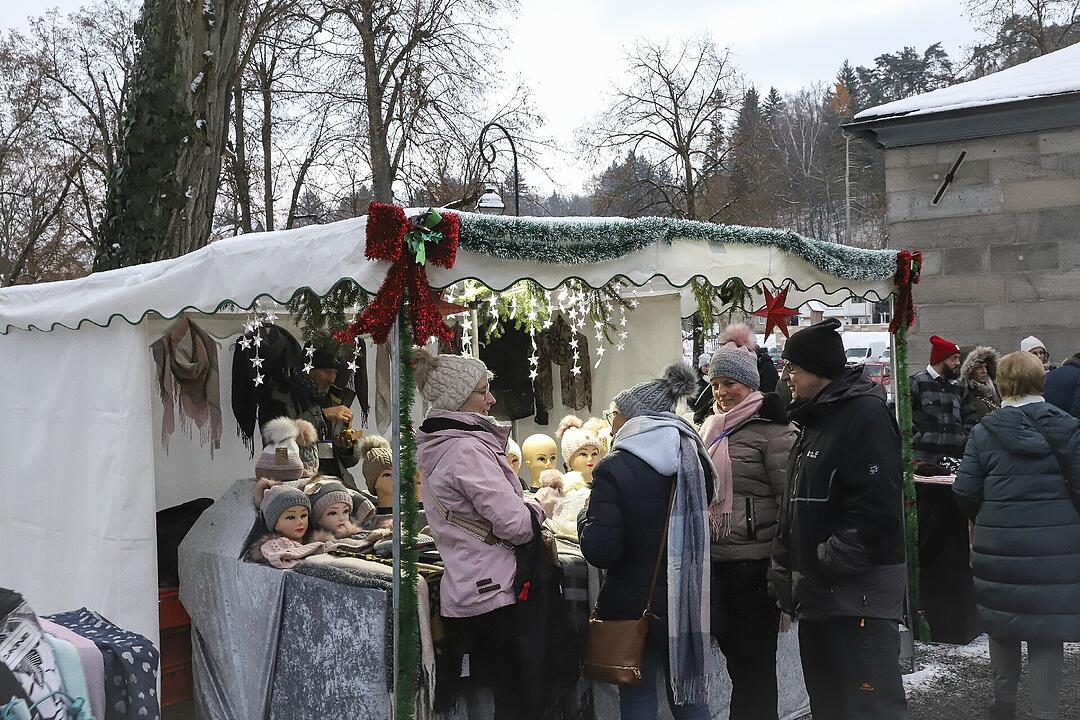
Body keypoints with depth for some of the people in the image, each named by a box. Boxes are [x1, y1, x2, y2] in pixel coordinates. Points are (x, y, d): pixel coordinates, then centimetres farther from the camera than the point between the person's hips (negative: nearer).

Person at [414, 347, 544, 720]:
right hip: (493, 592, -9)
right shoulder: (467, 450, -19)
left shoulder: (436, 447, 10)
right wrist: (538, 506, 0)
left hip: (463, 590, 9)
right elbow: (515, 524, -21)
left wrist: (523, 504, 11)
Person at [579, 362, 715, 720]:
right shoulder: (694, 459, 1)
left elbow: (599, 552, -21)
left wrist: (585, 515, -4)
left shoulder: (613, 469, -17)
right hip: (687, 604, 5)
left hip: (632, 606, -5)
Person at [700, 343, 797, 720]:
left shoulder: (771, 428, -8)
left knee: (753, 662, 2)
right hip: (715, 561, 7)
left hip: (754, 562, -7)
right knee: (733, 652, 15)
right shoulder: (714, 429, 14)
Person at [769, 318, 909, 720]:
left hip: (857, 595, -10)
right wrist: (785, 568, 14)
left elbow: (876, 509, -23)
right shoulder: (818, 417, 16)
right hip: (819, 593, 10)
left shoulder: (865, 414, -14)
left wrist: (826, 563, -19)